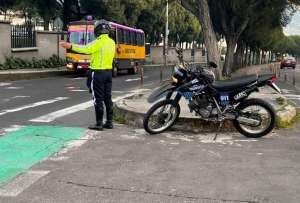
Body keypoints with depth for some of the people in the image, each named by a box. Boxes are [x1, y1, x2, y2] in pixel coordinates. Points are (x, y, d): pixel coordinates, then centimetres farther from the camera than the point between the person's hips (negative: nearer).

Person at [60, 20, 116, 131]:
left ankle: (99, 123, 1)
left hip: (98, 73, -7)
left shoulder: (99, 42, -15)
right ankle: (109, 122, 16)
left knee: (98, 99, -2)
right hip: (108, 72, 7)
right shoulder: (112, 42, 8)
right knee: (108, 98, 11)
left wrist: (71, 46, -23)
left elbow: (85, 49, -24)